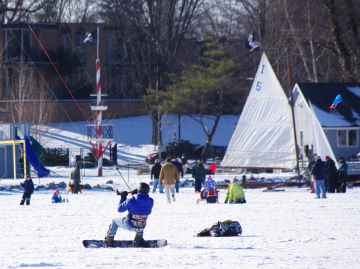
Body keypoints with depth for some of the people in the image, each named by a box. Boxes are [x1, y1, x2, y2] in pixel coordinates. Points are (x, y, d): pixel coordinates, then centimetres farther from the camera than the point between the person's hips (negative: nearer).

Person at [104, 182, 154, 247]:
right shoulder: (150, 201, -14)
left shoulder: (131, 201, -24)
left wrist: (123, 198, 5)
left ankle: (109, 241, 38)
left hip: (129, 226, -3)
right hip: (141, 227, 3)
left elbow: (120, 209, -10)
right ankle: (139, 239, 46)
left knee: (115, 221, 27)